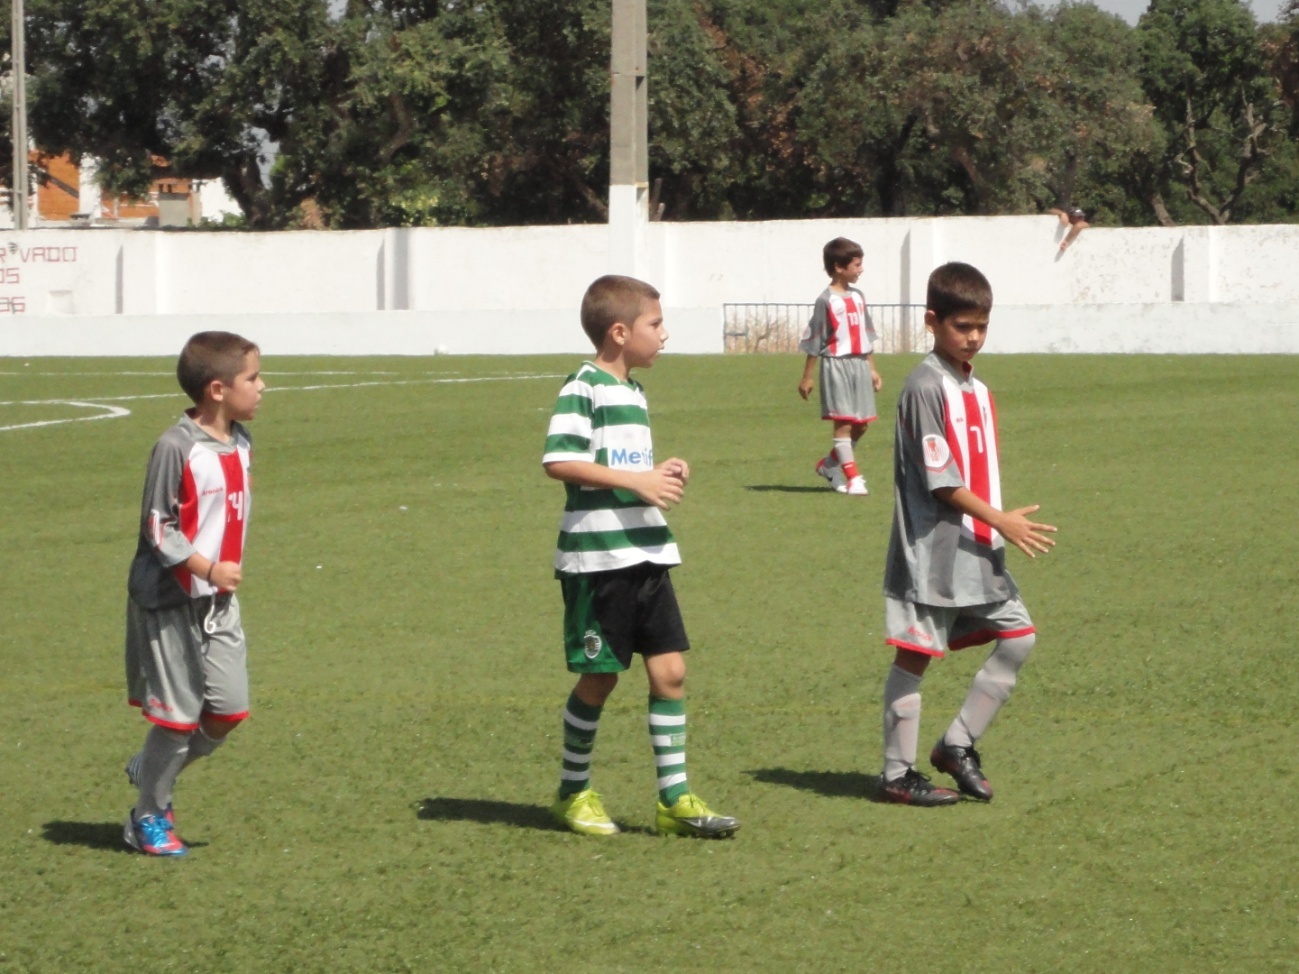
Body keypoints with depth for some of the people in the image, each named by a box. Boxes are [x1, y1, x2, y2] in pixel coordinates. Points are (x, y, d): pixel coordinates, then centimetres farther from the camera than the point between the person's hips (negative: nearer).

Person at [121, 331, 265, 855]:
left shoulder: (240, 444, 6)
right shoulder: (176, 448, -18)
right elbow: (158, 527, -17)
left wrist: (232, 566, 14)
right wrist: (208, 569, -23)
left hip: (219, 602, 7)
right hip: (171, 601, -7)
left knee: (230, 709, 4)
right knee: (178, 714, 0)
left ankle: (150, 772, 27)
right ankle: (149, 817, 17)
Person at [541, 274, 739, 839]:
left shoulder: (633, 392, 17)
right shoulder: (583, 389, -11)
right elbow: (559, 462, -21)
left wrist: (664, 475, 7)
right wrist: (637, 481, -20)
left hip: (646, 554, 8)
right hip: (597, 559, -8)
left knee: (669, 669, 3)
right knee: (598, 678, 1)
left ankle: (674, 798, 7)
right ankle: (573, 792, 18)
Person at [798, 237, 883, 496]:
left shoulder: (858, 297, 12)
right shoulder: (827, 301, -8)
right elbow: (814, 341, -6)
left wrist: (872, 369, 18)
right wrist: (807, 377, -6)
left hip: (859, 363, 7)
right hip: (836, 364, -7)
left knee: (860, 425, 9)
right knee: (844, 423, -7)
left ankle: (830, 465, 27)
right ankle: (852, 478, -5)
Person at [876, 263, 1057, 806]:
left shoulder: (976, 389, 14)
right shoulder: (925, 387, -13)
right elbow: (940, 480, -17)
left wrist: (998, 529, 13)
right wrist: (1001, 521, -17)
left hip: (978, 548, 9)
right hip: (933, 551, -9)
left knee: (1017, 637, 6)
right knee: (914, 655, -2)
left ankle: (957, 745, 15)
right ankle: (898, 775, 5)